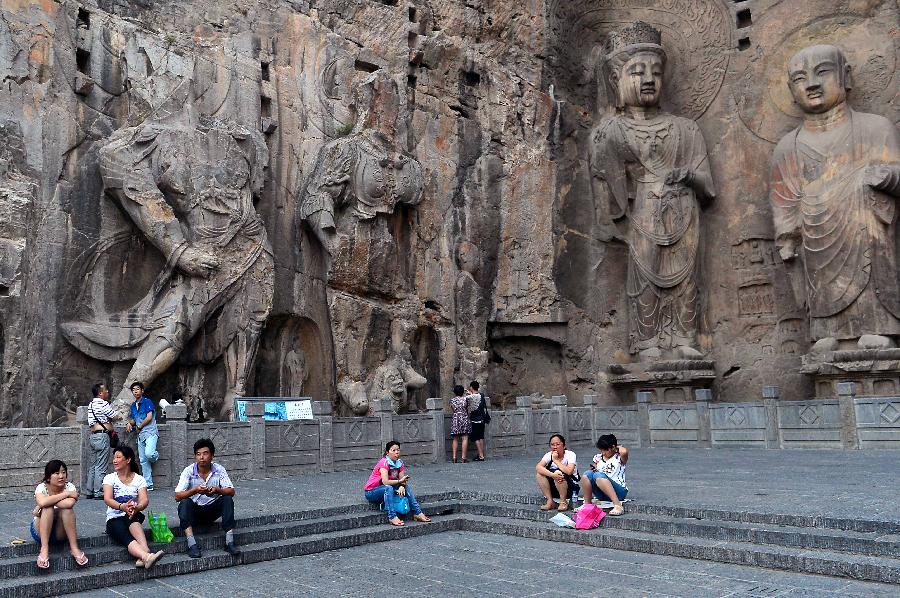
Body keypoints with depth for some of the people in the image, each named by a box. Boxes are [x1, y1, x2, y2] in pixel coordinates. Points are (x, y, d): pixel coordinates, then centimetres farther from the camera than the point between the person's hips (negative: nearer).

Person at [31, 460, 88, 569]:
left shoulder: (70, 487, -8)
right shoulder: (42, 487, -11)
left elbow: (69, 503, -32)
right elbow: (42, 502, -36)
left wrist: (49, 501, -24)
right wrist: (66, 494, -28)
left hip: (61, 532, 1)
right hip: (41, 530, -1)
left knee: (67, 508, -29)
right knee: (48, 508, -29)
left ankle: (74, 548, -27)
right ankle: (44, 550, -33)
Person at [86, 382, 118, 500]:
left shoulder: (91, 405, 16)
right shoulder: (103, 404, -12)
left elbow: (90, 423, 19)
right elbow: (115, 417, -6)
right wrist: (109, 419, 12)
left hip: (93, 436, 9)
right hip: (102, 436, -9)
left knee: (93, 465, 13)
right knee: (102, 467, -5)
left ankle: (89, 491, 16)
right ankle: (99, 492, -4)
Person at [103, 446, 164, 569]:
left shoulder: (139, 479, 6)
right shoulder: (110, 478, 5)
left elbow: (145, 500, -10)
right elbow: (107, 499, -14)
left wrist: (136, 507, -36)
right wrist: (122, 506, -36)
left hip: (133, 518, 1)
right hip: (114, 519, -1)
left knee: (133, 516, -37)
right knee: (126, 538, -34)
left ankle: (145, 554, -56)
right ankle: (147, 556, -62)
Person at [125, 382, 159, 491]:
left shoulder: (147, 401, -5)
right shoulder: (133, 405, 16)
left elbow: (149, 417, -12)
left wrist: (139, 426, -4)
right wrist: (130, 423, 3)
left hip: (150, 432, -7)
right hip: (140, 434, 7)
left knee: (149, 454, -28)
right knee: (143, 460, 4)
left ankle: (155, 456, 10)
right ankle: (148, 484, 8)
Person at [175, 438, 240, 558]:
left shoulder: (219, 470, -6)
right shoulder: (189, 471, -10)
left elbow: (231, 491, -14)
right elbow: (177, 496, -19)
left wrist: (217, 490, -35)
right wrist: (195, 490, -37)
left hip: (212, 510, 1)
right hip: (194, 511, -1)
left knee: (228, 500, -25)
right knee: (185, 503, -31)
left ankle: (229, 542, -29)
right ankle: (192, 544, -39)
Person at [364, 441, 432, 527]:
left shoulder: (400, 463, 0)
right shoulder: (384, 462, -22)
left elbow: (402, 481, -6)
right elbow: (385, 481, -34)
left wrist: (402, 486, -26)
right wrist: (399, 481, -34)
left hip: (387, 491, 7)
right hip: (371, 492, -7)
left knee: (406, 487, -10)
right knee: (388, 488, -35)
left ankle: (417, 513, -9)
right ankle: (392, 517, -37)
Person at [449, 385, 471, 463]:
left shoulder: (452, 400, 4)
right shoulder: (465, 399, 0)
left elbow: (452, 411, 12)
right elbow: (467, 410, 9)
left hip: (455, 420, 2)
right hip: (464, 419, -2)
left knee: (455, 439, 7)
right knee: (465, 438, -2)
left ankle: (454, 457, 2)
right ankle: (464, 457, -7)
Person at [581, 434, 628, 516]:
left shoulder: (619, 457, -1)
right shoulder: (597, 457, 14)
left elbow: (624, 452, -25)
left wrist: (618, 447, -4)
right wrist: (593, 469, -5)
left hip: (619, 492, -5)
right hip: (602, 494, 5)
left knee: (598, 476, -33)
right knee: (587, 474, -22)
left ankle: (618, 505, -41)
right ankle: (587, 504, -16)